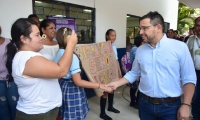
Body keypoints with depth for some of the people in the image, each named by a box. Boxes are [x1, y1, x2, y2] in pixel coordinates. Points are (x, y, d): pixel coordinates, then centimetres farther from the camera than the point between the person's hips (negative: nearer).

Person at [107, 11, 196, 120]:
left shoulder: (180, 47, -9)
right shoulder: (140, 50, 2)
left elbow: (189, 78, -7)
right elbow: (134, 73, 9)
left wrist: (186, 105, -11)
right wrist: (117, 83, -1)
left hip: (170, 106, -3)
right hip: (145, 104, 4)